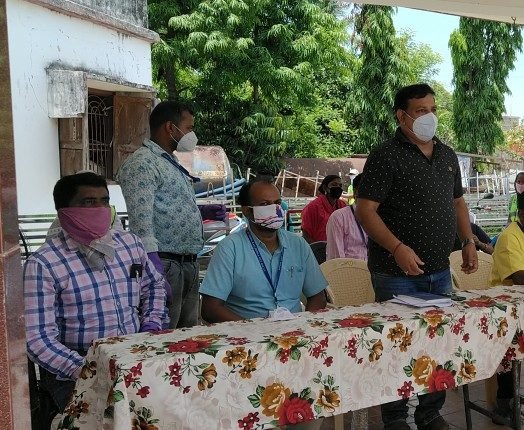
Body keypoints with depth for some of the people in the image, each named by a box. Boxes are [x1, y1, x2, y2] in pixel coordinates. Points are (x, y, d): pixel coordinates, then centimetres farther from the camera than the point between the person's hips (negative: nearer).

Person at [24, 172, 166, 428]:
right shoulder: (43, 264, -10)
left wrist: (151, 327, 8)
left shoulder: (130, 243, 8)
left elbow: (154, 285, 25)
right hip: (72, 372, -4)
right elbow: (38, 340, -14)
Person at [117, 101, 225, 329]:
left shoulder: (172, 162, 20)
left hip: (189, 264, 10)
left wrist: (201, 211, 15)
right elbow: (141, 220, -21)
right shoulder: (142, 163, -11)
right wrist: (154, 264, -28)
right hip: (164, 264, -10)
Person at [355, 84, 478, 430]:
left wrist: (468, 241, 10)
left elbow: (458, 201, 23)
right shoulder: (386, 156, -10)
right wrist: (398, 248, -25)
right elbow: (366, 209, -16)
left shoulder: (448, 155, 12)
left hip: (440, 271, 7)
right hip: (398, 272, -7)